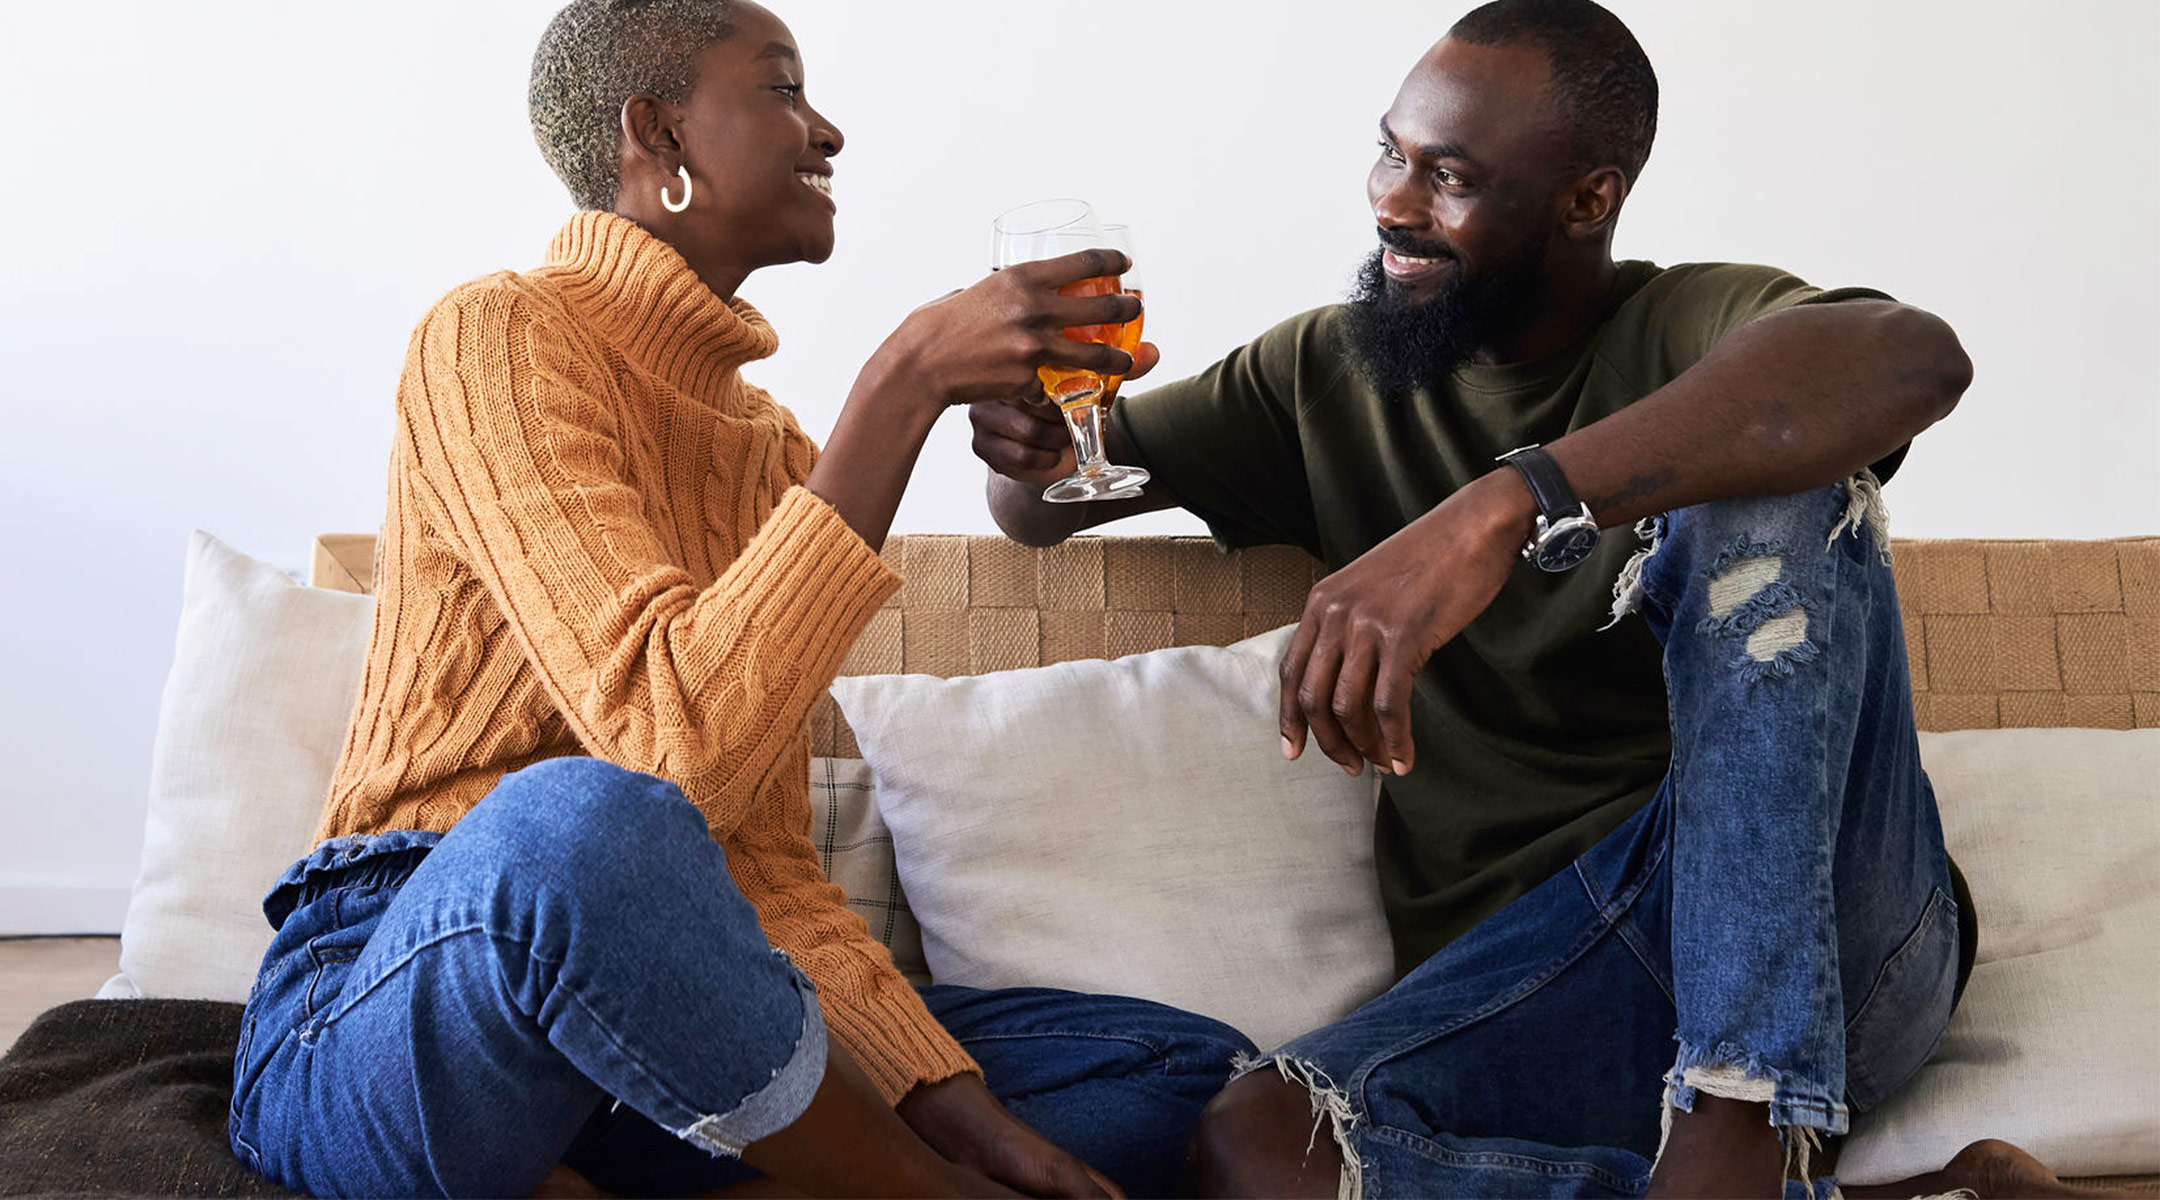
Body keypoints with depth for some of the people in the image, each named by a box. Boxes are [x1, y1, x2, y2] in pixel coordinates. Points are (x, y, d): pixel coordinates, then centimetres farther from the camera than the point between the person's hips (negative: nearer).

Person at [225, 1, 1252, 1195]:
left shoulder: (771, 447, 16)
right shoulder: (498, 335, -9)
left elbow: (765, 866, 10)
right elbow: (678, 750, -25)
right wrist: (906, 380, -22)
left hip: (642, 1038, 8)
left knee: (1180, 1065, 3)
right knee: (583, 817, -42)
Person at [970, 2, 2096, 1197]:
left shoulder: (1689, 328, -1)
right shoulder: (1329, 373, 14)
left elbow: (1912, 359, -26)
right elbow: (1040, 509, 19)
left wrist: (1503, 507, -38)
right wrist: (1028, 440, -8)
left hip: (1821, 940, -3)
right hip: (1523, 968, 3)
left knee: (1766, 494, -26)